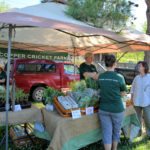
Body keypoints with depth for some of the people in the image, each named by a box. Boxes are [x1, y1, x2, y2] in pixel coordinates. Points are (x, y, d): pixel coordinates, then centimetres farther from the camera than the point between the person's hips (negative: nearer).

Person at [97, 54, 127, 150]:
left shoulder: (100, 77, -4)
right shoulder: (119, 78, -14)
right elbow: (123, 93, -2)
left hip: (103, 109, 2)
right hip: (117, 110, -2)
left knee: (107, 133, 10)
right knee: (116, 131, 21)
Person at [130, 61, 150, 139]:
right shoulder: (137, 78, 4)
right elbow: (132, 88, 10)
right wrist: (131, 98, 6)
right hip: (137, 102, 3)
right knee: (138, 118, 13)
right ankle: (138, 132, 29)